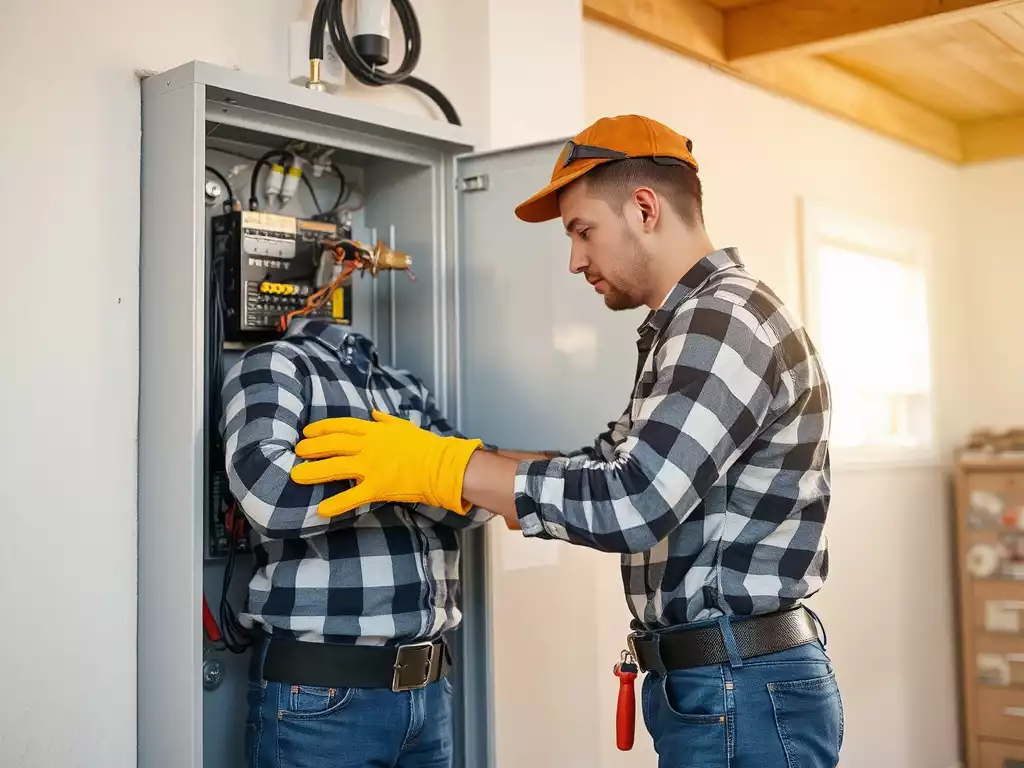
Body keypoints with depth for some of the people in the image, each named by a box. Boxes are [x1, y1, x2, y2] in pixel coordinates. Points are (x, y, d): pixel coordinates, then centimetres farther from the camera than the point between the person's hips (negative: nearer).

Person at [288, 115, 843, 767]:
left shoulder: (725, 320, -17)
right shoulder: (698, 324, 17)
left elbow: (630, 501, -27)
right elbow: (605, 469, 14)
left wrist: (435, 465, -22)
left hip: (741, 694, -9)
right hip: (711, 684, 9)